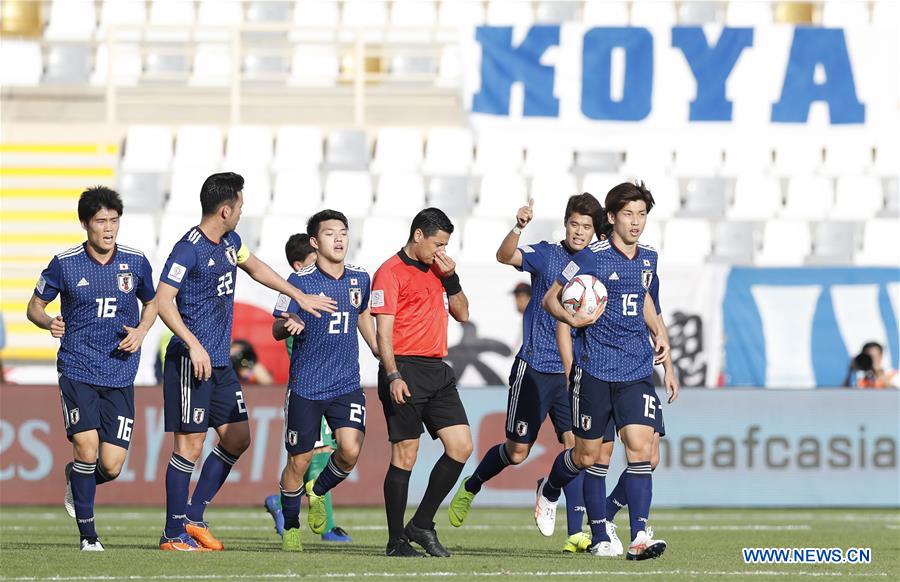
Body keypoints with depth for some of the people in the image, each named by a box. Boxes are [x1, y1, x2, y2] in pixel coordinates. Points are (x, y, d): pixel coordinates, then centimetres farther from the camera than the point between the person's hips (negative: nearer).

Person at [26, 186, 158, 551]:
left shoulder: (136, 262, 3)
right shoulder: (64, 264, -3)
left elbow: (151, 303, 20)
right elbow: (35, 306, 8)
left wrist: (141, 331, 0)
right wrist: (49, 322, -15)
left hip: (120, 375, 2)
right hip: (77, 371, -2)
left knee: (111, 466, -4)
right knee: (86, 445, -19)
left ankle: (76, 481, 33)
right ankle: (87, 533, -3)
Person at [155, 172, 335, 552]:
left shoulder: (230, 242, 11)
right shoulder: (188, 250, -15)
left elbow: (256, 268, 31)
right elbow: (164, 301, -21)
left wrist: (300, 296, 33)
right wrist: (194, 345, -28)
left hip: (220, 361, 9)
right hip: (191, 360, -9)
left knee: (237, 439, 9)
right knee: (191, 444, -7)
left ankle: (193, 518, 16)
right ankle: (174, 534, 0)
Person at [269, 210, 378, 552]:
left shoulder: (360, 279, 5)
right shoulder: (300, 281, -8)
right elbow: (276, 330, -6)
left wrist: (382, 355, 25)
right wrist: (289, 325, -29)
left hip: (347, 384, 3)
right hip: (306, 386, -3)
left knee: (351, 449, -15)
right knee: (299, 461, 2)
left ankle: (318, 492, 16)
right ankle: (290, 528, 22)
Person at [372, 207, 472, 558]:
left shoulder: (436, 271, 18)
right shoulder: (390, 273, -5)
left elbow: (462, 314, 21)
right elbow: (384, 331, -10)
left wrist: (451, 279, 5)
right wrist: (393, 376, -20)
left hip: (437, 371, 8)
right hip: (406, 371, -8)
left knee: (461, 446, 0)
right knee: (405, 453, -6)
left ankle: (422, 524, 10)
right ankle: (396, 540, 0)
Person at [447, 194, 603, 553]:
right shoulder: (546, 255, -4)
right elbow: (505, 256, -22)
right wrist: (518, 227, -41)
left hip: (573, 372, 3)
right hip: (534, 367, -3)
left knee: (575, 444, -11)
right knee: (517, 452, 4)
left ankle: (575, 533, -11)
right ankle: (470, 489, 33)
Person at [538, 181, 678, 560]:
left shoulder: (648, 259, 10)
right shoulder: (592, 257, -8)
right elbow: (550, 299, -3)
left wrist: (657, 333, 18)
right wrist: (573, 319, -21)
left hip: (637, 370, 4)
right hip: (595, 369, -4)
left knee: (641, 447, -12)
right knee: (587, 455, 5)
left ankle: (639, 537, -16)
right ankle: (549, 491, 38)